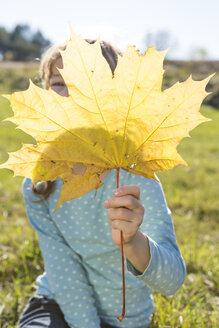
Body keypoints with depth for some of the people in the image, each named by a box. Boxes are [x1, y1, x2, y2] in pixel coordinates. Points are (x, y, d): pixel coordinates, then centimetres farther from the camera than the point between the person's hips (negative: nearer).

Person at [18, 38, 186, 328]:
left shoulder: (136, 180, -20)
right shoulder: (38, 184, -10)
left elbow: (171, 280, -31)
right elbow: (63, 270, -10)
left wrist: (133, 241, -50)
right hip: (57, 305, 0)